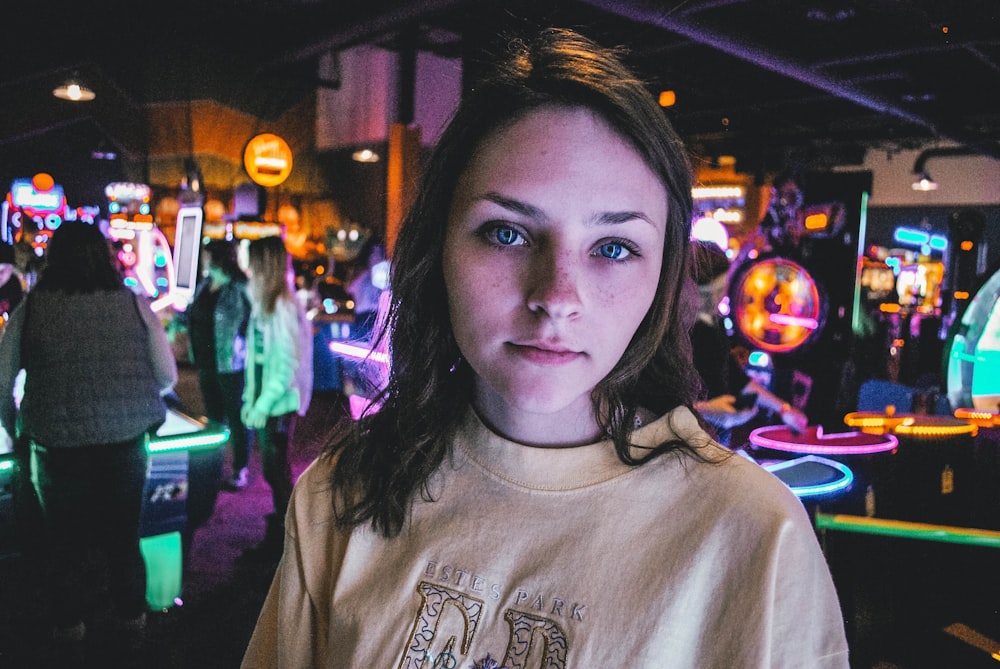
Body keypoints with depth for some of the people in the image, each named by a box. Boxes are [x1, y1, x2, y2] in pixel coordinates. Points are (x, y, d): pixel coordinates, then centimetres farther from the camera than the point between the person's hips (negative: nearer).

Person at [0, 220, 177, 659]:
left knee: (66, 536, 19)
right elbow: (167, 377, -1)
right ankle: (131, 616, 33)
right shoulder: (135, 304, -5)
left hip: (57, 444, 0)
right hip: (126, 441, 1)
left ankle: (71, 621, 33)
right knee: (123, 533, 19)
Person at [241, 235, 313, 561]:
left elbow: (286, 363, -18)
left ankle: (284, 541, 15)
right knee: (273, 470, 15)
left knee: (276, 470, 2)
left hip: (278, 405, -8)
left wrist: (263, 404, -16)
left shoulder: (284, 308, -16)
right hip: (263, 402, 8)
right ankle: (279, 536, 28)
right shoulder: (262, 305, 11)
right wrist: (250, 399, 13)